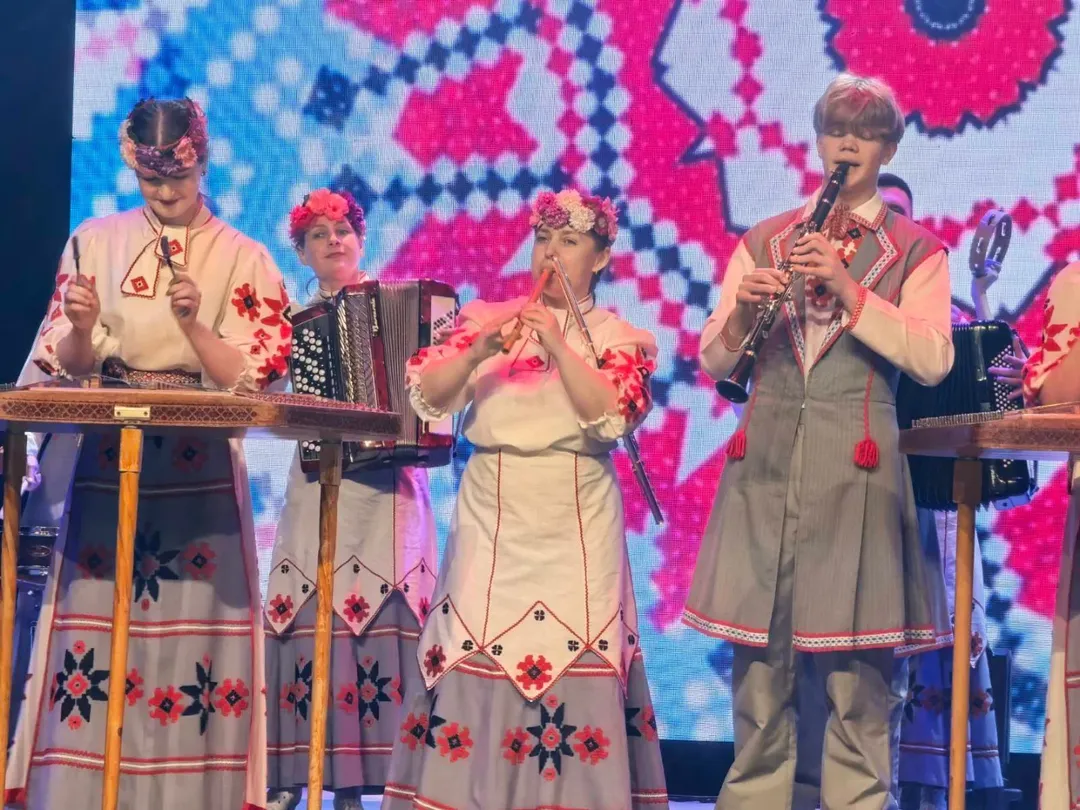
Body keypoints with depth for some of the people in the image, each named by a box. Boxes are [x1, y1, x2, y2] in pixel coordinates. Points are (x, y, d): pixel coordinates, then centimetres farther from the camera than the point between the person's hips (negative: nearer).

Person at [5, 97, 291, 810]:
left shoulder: (243, 258, 4)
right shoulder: (95, 242, 8)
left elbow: (253, 376, -3)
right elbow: (67, 366, 6)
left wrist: (193, 324, -17)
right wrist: (81, 327, -15)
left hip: (201, 478, -1)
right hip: (106, 470, 1)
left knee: (191, 629, -4)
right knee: (95, 624, -3)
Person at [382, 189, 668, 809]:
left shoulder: (621, 337, 7)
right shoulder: (486, 318, 12)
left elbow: (612, 415, -12)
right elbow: (426, 396, 1)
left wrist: (558, 345, -18)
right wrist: (478, 351, -14)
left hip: (574, 533, -1)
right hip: (492, 524, 2)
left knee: (571, 663, -7)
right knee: (472, 662, -2)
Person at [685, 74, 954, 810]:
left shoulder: (916, 251, 7)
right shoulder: (763, 242, 15)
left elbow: (932, 361, -7)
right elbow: (716, 363, 11)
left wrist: (850, 290, -15)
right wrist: (743, 309, -10)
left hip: (855, 465, -2)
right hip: (765, 459, 3)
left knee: (856, 663, -4)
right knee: (759, 654, 3)